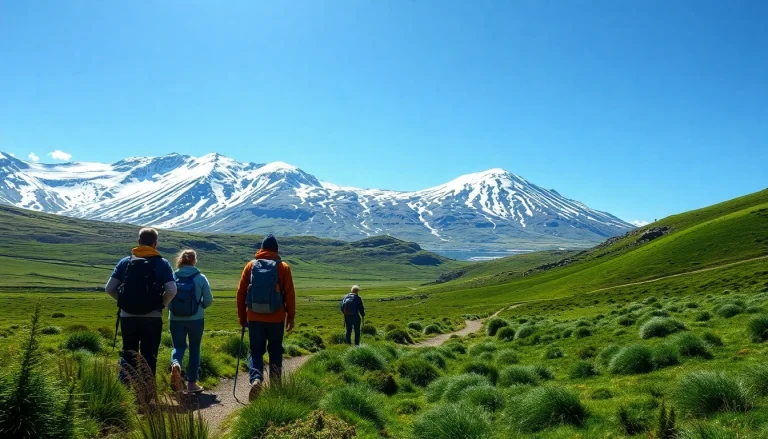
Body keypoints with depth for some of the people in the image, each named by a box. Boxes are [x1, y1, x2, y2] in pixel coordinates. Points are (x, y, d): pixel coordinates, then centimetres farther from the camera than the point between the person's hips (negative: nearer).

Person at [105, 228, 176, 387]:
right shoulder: (162, 264, -3)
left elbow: (109, 288, 1)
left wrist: (124, 301, 13)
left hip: (127, 316, 2)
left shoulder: (125, 262, 4)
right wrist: (162, 304, 3)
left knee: (128, 352, 18)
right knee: (149, 355, 7)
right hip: (152, 318, -2)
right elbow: (172, 290, -13)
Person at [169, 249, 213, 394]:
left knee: (178, 346, 14)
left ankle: (175, 364, -20)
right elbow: (208, 300, -4)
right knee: (194, 349, 13)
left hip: (175, 319, 1)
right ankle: (191, 383, 17)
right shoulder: (201, 278, -7)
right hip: (196, 319, -1)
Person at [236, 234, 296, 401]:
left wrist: (242, 317, 11)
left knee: (256, 351, 8)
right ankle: (275, 380, 8)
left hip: (254, 318, 1)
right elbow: (289, 295, -3)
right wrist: (291, 317, 5)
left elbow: (241, 292, 4)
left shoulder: (251, 265, 3)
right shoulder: (283, 267, -2)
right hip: (276, 318, -1)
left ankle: (256, 379, -14)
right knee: (275, 350, 15)